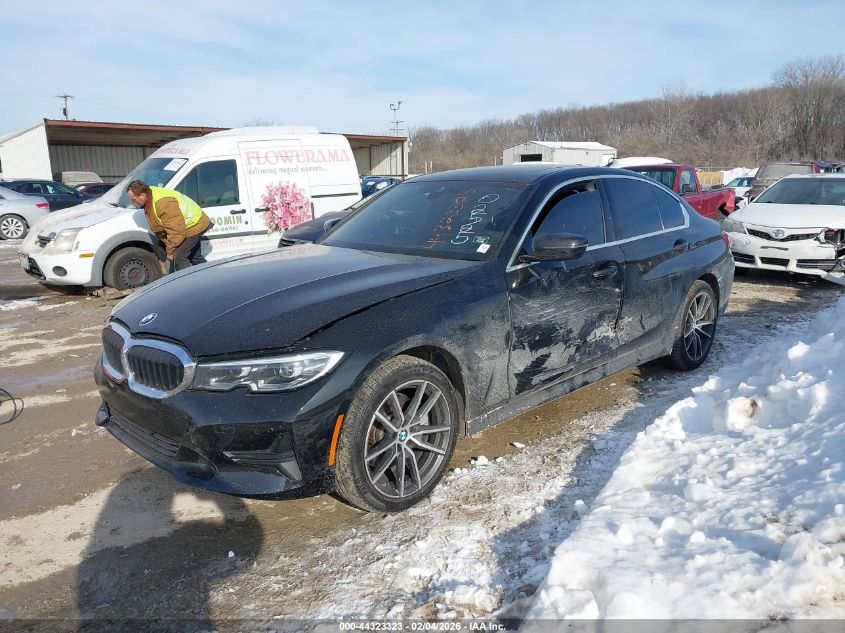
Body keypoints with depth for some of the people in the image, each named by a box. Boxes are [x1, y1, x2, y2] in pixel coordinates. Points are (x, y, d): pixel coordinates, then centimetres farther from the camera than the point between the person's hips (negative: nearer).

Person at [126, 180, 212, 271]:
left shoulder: (163, 203, -35)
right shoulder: (149, 200, 0)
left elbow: (176, 230, -34)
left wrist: (170, 251, -23)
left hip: (193, 225, -11)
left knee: (177, 257, -16)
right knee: (196, 258, 22)